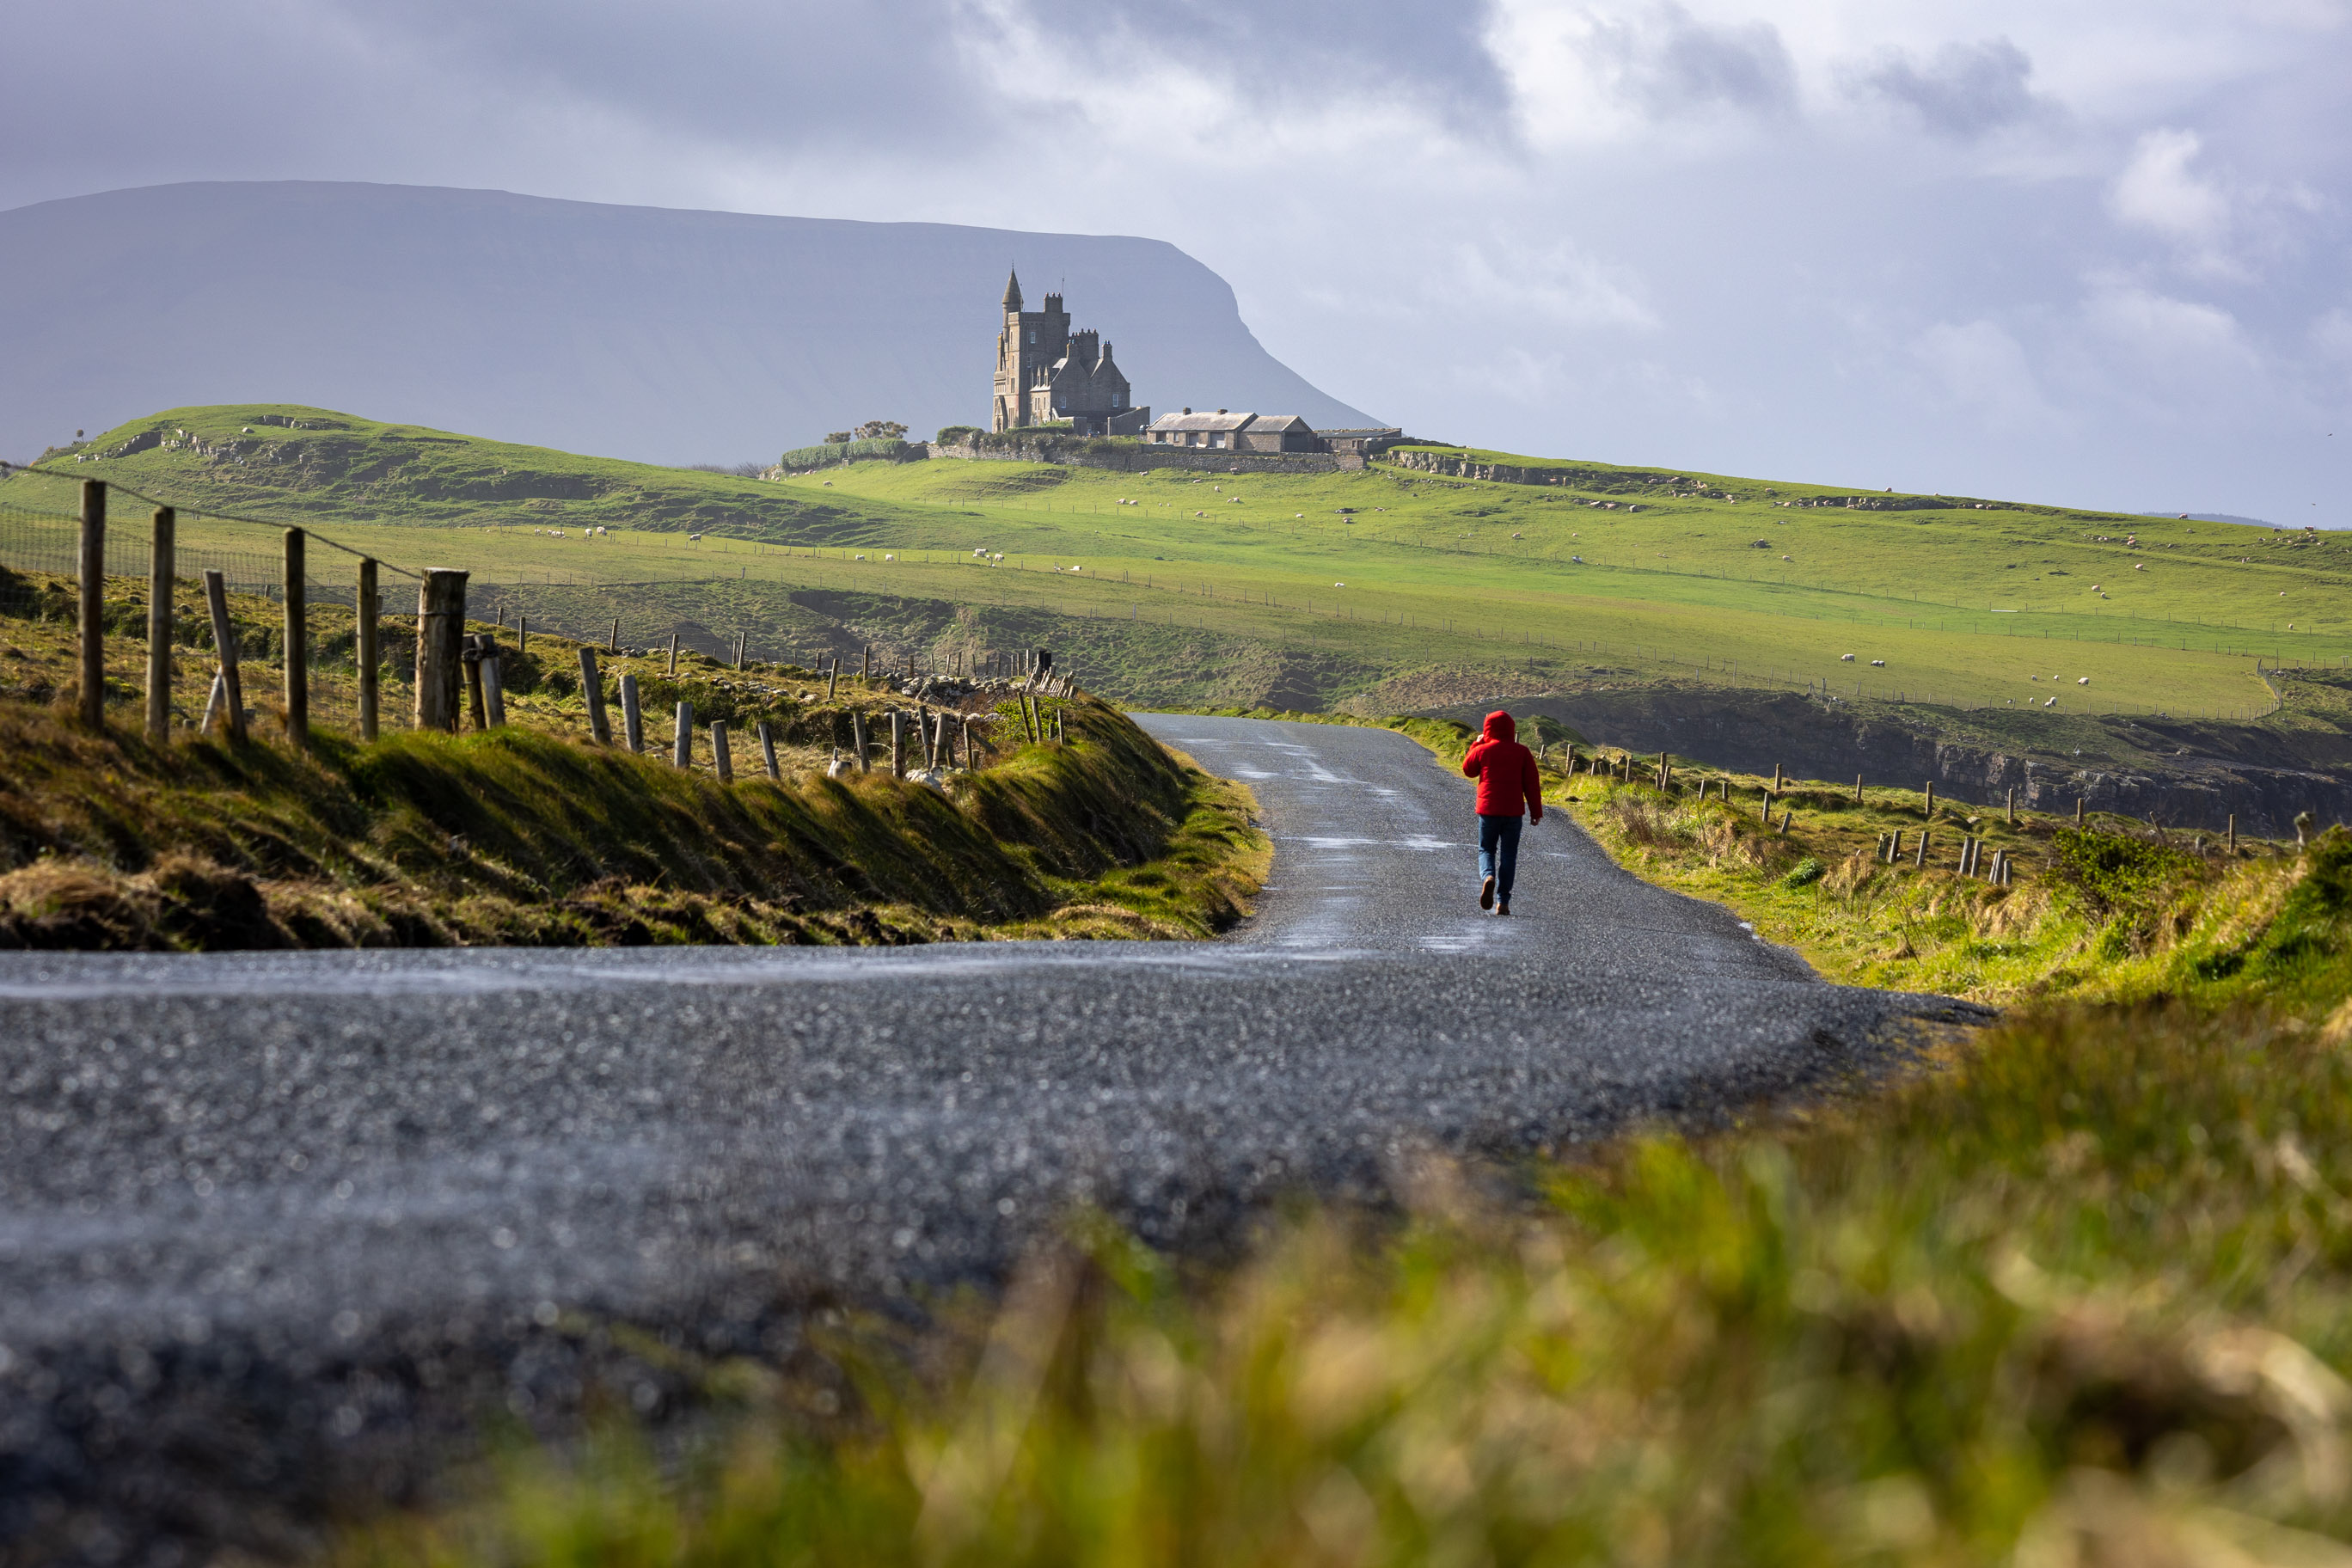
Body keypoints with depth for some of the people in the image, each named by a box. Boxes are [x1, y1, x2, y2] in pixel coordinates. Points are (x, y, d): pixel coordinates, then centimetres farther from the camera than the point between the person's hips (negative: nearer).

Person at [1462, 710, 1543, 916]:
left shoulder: (1482, 750, -2)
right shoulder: (1522, 752, 0)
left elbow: (1468, 770, 16)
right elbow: (1532, 783, 0)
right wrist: (1536, 811, 6)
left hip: (1488, 809, -1)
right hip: (1513, 812, 1)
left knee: (1486, 850, 12)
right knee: (1508, 855, 7)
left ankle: (1488, 877, -21)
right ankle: (1503, 902, 4)